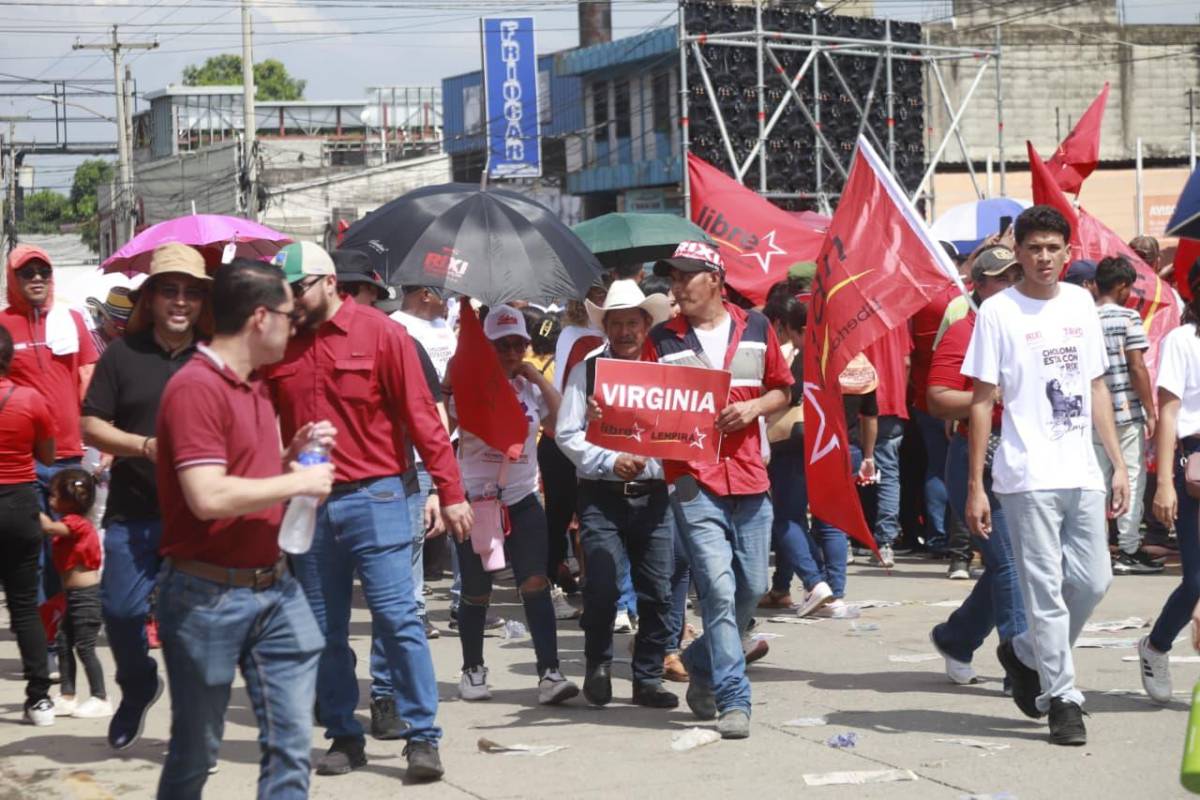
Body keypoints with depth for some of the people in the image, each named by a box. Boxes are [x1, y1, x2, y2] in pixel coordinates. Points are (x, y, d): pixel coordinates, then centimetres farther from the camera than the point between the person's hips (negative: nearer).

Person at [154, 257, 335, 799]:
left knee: (291, 742, 3)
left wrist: (294, 453, 5)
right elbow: (209, 497, -25)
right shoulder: (196, 388, -16)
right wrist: (297, 482, -15)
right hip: (207, 595, -8)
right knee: (195, 751, 6)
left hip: (274, 588, 8)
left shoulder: (254, 388, 13)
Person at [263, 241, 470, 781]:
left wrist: (450, 492, -8)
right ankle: (344, 738, 19)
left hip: (373, 496, -4)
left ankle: (423, 736, 0)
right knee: (324, 630, 9)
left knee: (398, 617, -7)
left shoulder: (380, 333, -5)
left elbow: (420, 416, -6)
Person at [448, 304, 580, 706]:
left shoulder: (530, 388, 7)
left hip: (523, 500, 3)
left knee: (536, 584, -10)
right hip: (475, 501, -2)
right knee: (476, 593, 8)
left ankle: (549, 673, -13)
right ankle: (472, 670, 27)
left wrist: (538, 378, -3)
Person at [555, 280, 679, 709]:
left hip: (652, 494, 2)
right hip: (602, 496, -2)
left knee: (658, 593, 2)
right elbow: (567, 434, 0)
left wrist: (652, 459, -15)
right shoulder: (586, 372, 5)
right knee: (602, 588, -10)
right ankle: (598, 667, 13)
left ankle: (648, 679, 14)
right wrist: (611, 462, -12)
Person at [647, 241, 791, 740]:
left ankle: (702, 665, 32)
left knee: (752, 589, 8)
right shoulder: (662, 339, 4)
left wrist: (754, 407, -4)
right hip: (693, 478, -3)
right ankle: (734, 700, -7)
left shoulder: (755, 328, 9)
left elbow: (781, 389, 16)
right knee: (718, 588, -11)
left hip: (749, 476, 3)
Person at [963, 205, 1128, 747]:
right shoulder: (998, 312, -3)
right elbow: (981, 400, -3)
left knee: (1093, 581, 6)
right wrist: (974, 486, -7)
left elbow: (1096, 388, 18)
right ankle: (1062, 700, 4)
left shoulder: (1080, 304, 12)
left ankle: (1025, 654, 28)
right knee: (1045, 589, -4)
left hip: (1082, 474, 5)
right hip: (1027, 477, -5)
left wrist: (1118, 463, 12)